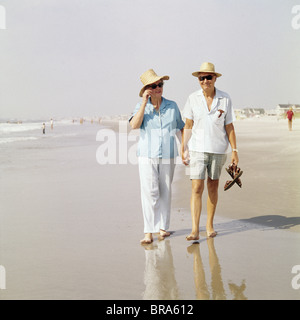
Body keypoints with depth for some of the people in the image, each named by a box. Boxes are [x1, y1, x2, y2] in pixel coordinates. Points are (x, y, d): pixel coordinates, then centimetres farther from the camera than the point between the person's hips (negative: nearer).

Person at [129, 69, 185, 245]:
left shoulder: (172, 106, 6)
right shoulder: (141, 106, 1)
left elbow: (181, 128, 16)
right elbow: (134, 125, -16)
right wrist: (145, 102, -15)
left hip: (168, 156, 2)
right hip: (147, 156, -2)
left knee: (165, 192, 9)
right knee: (149, 192, -9)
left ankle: (163, 227, 22)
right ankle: (149, 232, -5)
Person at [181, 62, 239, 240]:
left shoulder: (225, 99, 0)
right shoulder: (193, 98, 0)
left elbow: (229, 127, 4)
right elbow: (188, 126, 3)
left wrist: (235, 150, 0)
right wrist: (183, 149, 1)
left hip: (218, 149, 1)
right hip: (198, 149, -1)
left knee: (213, 187, 10)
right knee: (197, 188, -9)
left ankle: (210, 225, 26)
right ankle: (195, 230, -10)